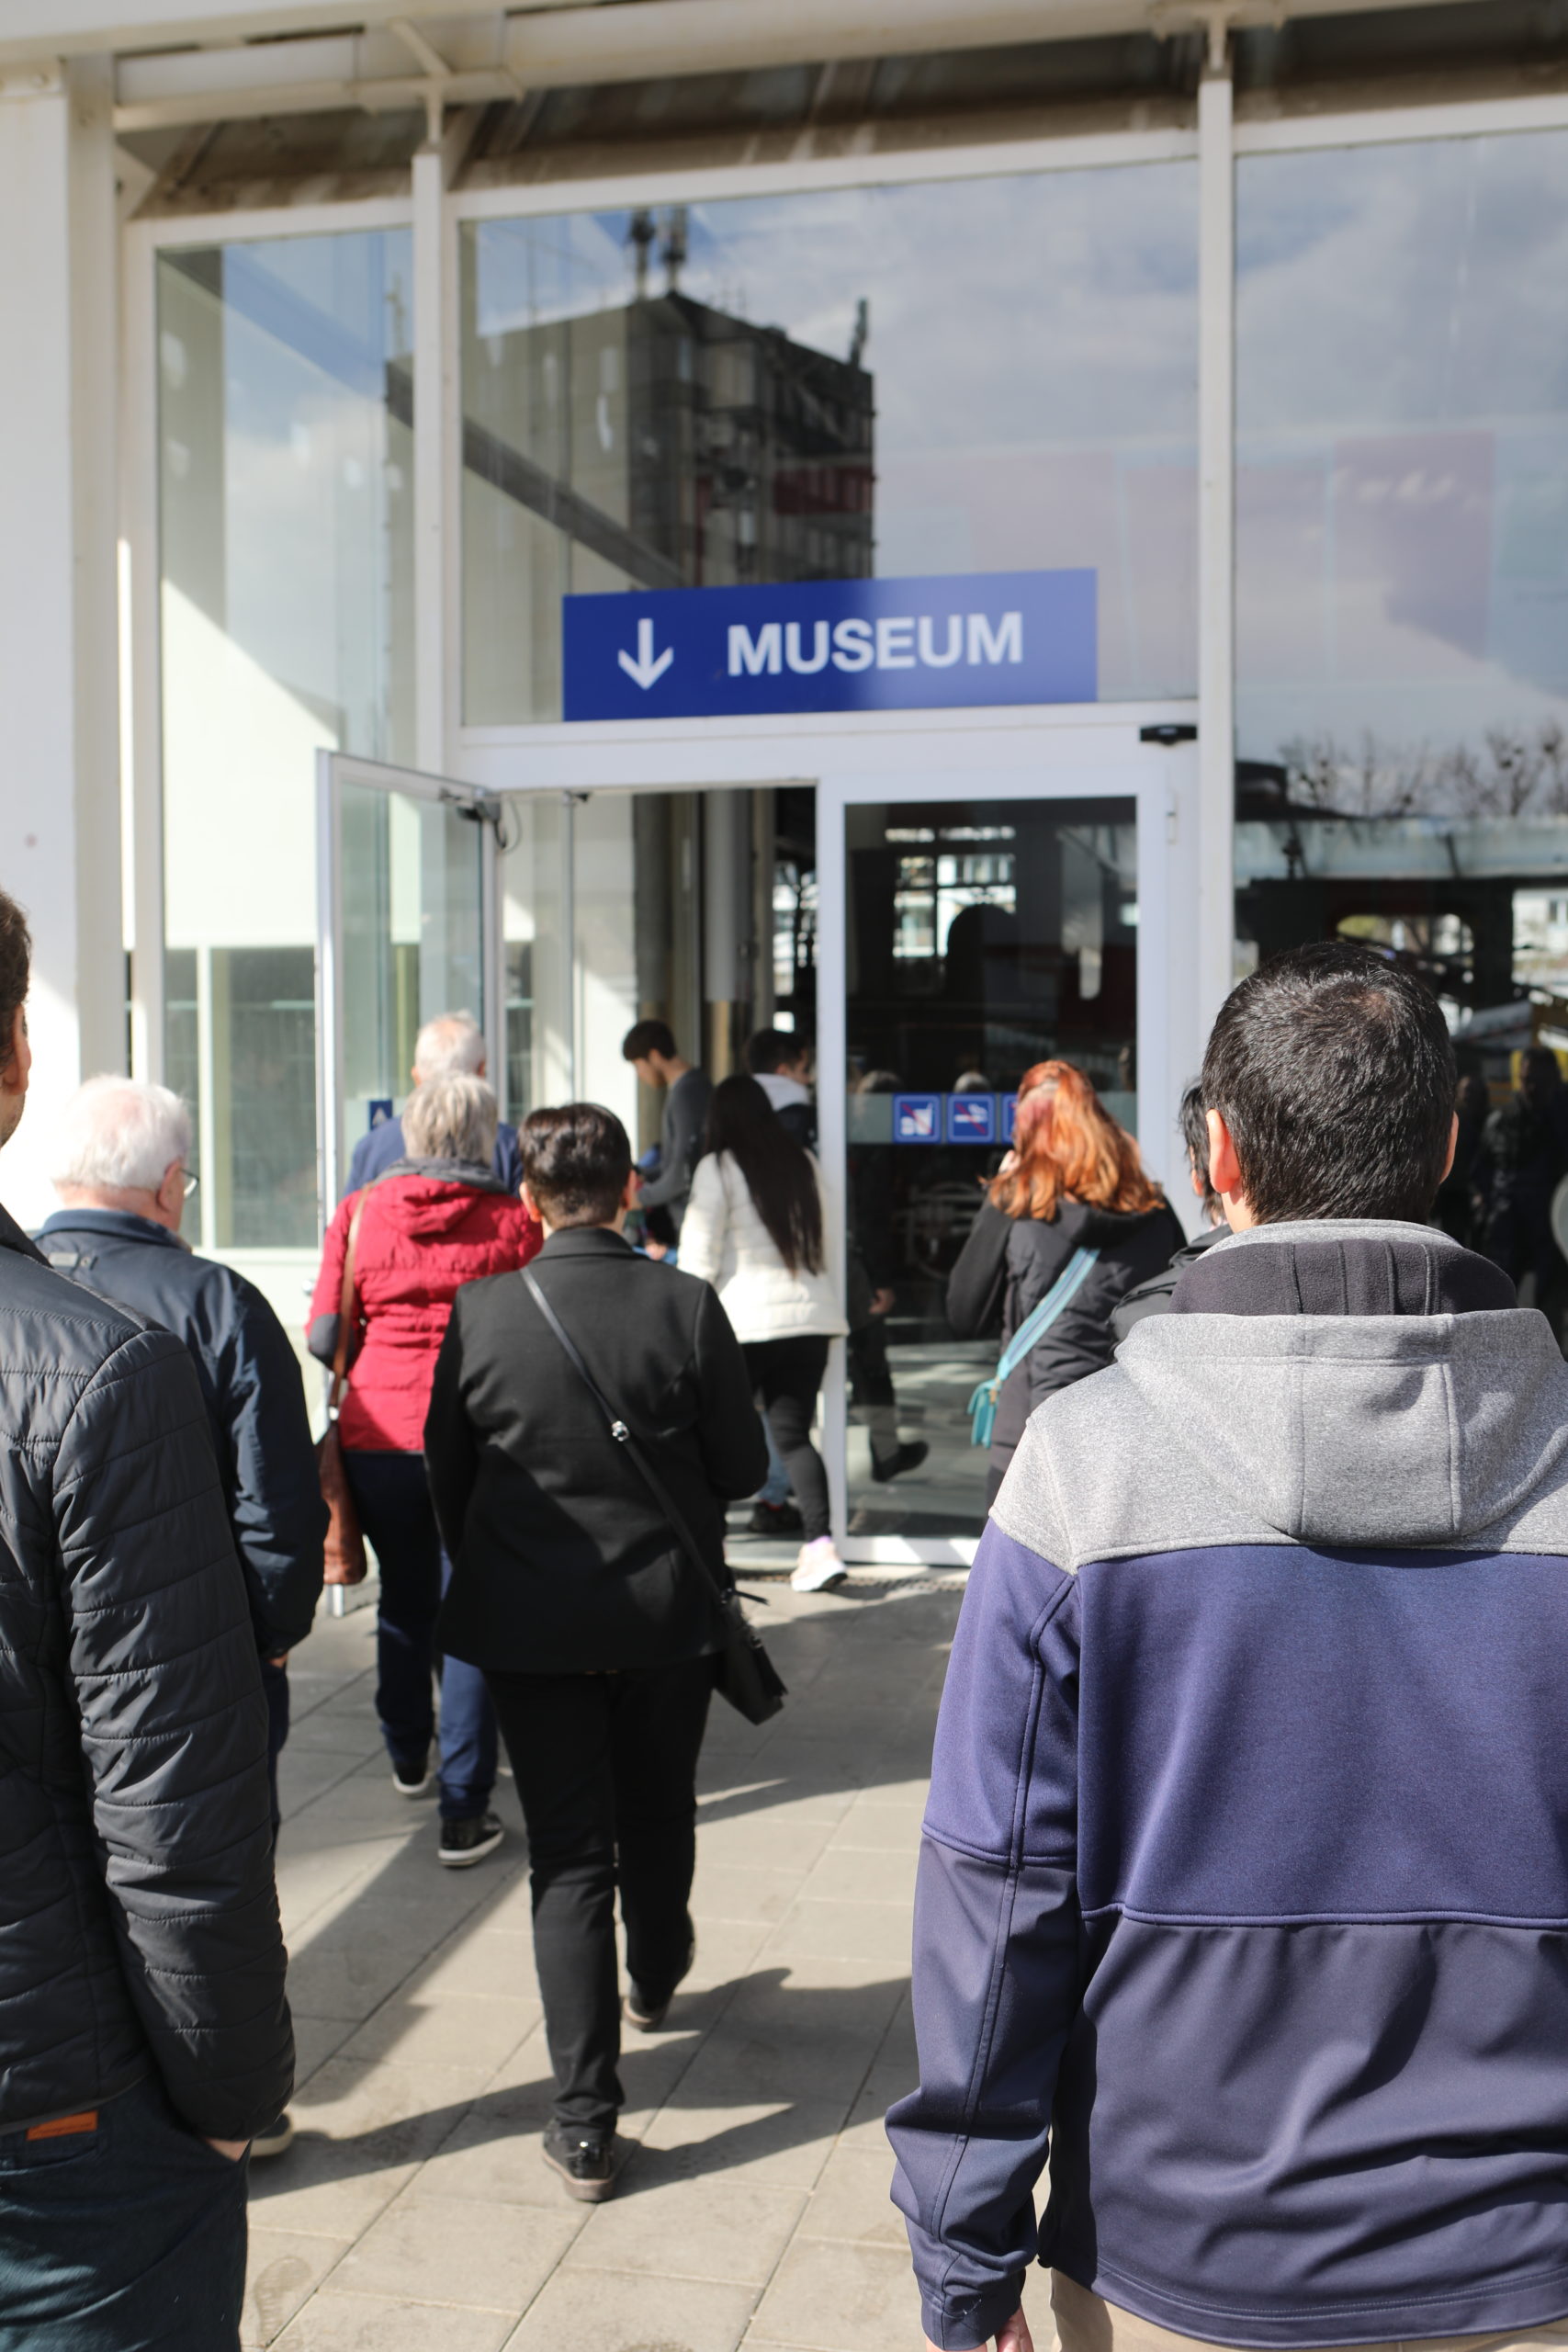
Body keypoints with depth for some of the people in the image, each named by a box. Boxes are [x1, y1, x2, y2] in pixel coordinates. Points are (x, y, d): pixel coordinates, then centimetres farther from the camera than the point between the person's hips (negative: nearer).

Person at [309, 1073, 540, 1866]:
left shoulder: (359, 1213, 0)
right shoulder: (517, 1221, -7)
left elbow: (324, 1336, 0)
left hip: (377, 1435, 3)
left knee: (404, 1599, 22)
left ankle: (408, 1758, 43)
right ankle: (462, 1812, 3)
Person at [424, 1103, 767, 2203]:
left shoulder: (480, 1314, -11)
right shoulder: (687, 1306, -13)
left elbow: (447, 1474, -1)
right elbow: (742, 1466, -6)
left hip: (530, 1621, 0)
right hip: (667, 1615, 1)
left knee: (568, 1853, 5)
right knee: (657, 1819, 23)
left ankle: (586, 2122, 5)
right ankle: (655, 1981, 50)